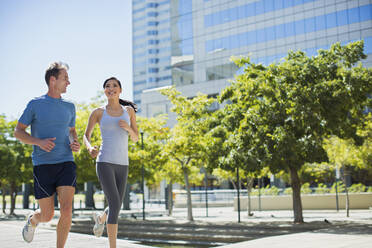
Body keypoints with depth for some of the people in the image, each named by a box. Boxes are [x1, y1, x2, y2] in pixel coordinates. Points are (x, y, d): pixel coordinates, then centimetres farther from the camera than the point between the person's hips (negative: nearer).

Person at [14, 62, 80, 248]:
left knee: (66, 210, -15)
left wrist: (75, 143, 2)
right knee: (47, 215, 3)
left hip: (66, 163, 3)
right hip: (43, 166, -2)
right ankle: (32, 220, 40)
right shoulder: (35, 104, 2)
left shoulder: (69, 107, 12)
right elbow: (18, 132, 4)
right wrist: (38, 142, -14)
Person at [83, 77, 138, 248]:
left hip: (122, 164, 4)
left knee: (116, 208, 11)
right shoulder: (98, 112, 5)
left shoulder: (129, 110, 12)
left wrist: (128, 128, -9)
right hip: (104, 162, -4)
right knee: (115, 204, -19)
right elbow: (86, 136, 13)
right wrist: (90, 148, -11)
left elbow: (135, 138, 14)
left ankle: (100, 217, 47)